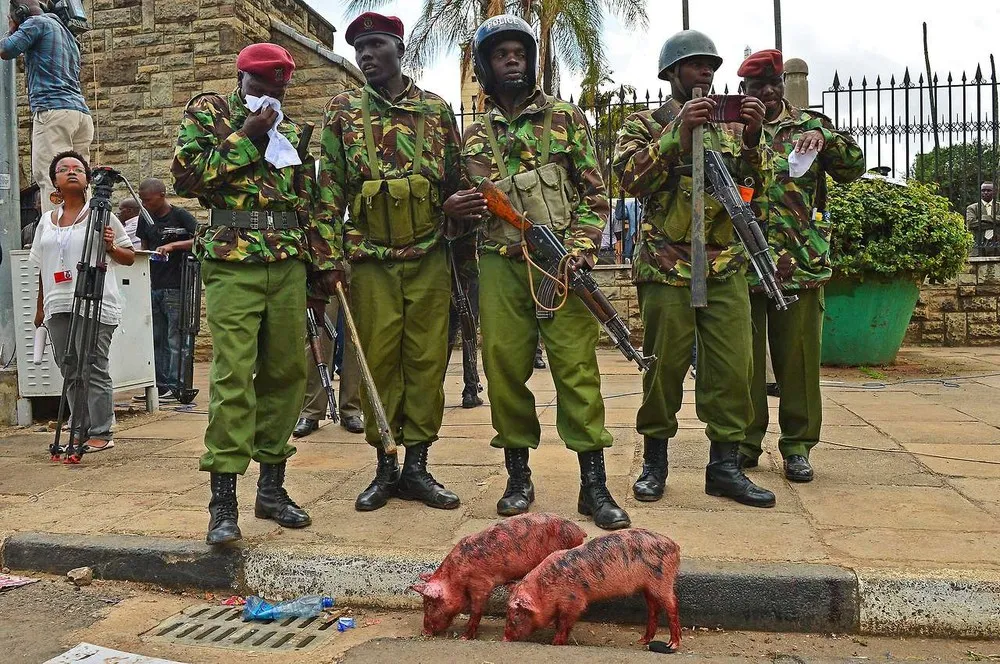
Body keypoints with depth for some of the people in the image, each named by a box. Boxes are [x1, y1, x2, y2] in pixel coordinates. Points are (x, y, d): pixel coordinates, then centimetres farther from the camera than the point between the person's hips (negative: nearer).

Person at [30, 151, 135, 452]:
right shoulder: (46, 220, 18)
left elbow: (129, 257, 4)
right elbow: (42, 268, 22)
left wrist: (111, 247, -16)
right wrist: (40, 308, 20)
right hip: (58, 306, 6)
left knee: (94, 370, -8)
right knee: (70, 372, 7)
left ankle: (101, 434, -3)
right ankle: (80, 432, 15)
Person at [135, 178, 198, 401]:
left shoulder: (180, 216, -5)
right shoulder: (146, 218, 13)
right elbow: (144, 249, 21)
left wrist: (173, 245, -23)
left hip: (175, 288, -7)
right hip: (152, 287, 7)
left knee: (175, 339, -5)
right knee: (156, 339, 8)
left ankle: (174, 386, -1)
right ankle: (160, 385, 14)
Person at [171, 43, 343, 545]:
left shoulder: (292, 131, 20)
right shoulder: (208, 112, 9)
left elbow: (312, 199, 17)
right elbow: (185, 175, -6)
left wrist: (326, 259, 8)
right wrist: (245, 136, -7)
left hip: (288, 263, 5)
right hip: (232, 262, -4)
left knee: (286, 371, 4)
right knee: (232, 376, -11)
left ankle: (272, 487, 15)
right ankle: (223, 501, -6)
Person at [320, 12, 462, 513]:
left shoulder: (437, 109, 9)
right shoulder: (342, 111, 7)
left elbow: (456, 185, 12)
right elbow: (330, 189, 3)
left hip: (429, 258, 1)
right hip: (370, 259, -1)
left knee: (427, 360, 3)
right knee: (379, 360, 2)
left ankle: (417, 466, 13)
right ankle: (385, 467, 15)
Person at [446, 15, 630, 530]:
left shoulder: (566, 118, 9)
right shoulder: (474, 135, 16)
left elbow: (595, 193, 5)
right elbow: (469, 208, 22)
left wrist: (581, 247, -10)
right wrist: (454, 209, -3)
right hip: (500, 266, 3)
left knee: (576, 367, -5)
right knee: (504, 367, 3)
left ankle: (594, 486, 3)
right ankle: (518, 477, 18)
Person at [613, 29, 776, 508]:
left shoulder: (729, 125, 18)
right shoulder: (644, 123, 6)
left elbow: (753, 184, 8)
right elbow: (630, 178, -11)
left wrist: (752, 137, -9)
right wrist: (678, 132, -19)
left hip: (727, 268, 4)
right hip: (667, 269, -4)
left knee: (733, 369, 2)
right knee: (664, 366, 2)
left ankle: (724, 465, 14)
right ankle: (654, 461, 17)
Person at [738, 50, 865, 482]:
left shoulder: (810, 126, 12)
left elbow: (853, 169, 3)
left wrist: (825, 137, -13)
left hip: (801, 263, 1)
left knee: (798, 355, 5)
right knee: (744, 355, 5)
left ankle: (798, 444, 16)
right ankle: (744, 441, 16)